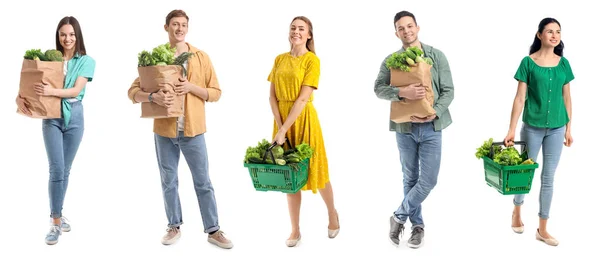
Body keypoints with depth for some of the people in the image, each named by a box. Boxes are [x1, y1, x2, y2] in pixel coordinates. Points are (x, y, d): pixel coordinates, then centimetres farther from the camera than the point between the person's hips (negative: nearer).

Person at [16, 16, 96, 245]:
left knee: (66, 170, 10)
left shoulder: (86, 61, -2)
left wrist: (52, 91, -30)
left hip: (74, 117, 1)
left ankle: (57, 213, 26)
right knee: (56, 169, -8)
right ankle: (55, 222, -2)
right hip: (51, 117, -1)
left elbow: (76, 90, -13)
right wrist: (20, 97, -18)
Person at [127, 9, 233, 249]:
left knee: (203, 182, 4)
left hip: (193, 130, -1)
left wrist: (192, 87, -15)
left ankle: (213, 230, 14)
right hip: (164, 130, 1)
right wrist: (153, 97, -22)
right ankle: (174, 227, 27)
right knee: (169, 182, 12)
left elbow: (216, 93, 2)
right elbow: (133, 91, -1)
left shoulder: (201, 57, 1)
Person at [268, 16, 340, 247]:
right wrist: (279, 127, -11)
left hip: (303, 120, -4)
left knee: (314, 170, 7)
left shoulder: (312, 60, -8)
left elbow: (303, 99, -16)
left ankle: (332, 214, 33)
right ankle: (295, 230, 17)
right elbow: (272, 96, 2)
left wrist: (284, 129, -20)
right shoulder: (279, 59, 7)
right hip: (281, 120, 4)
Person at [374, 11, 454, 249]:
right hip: (404, 127, 0)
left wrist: (434, 113, -18)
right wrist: (402, 91, -28)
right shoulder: (391, 60, 2)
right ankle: (417, 225, 25)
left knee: (428, 180, -4)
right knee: (410, 178, 10)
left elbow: (448, 90, -1)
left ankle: (399, 217, 16)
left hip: (430, 127, 0)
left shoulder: (437, 56, 1)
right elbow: (378, 88, -10)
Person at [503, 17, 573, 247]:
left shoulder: (564, 64, 3)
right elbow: (520, 98, -8)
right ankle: (517, 210, 38)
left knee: (548, 178, 7)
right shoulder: (528, 62, -6)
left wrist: (569, 128, 9)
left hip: (556, 128, 3)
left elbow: (566, 98, 9)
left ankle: (542, 229, 17)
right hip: (532, 126, -3)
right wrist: (511, 130, -11)